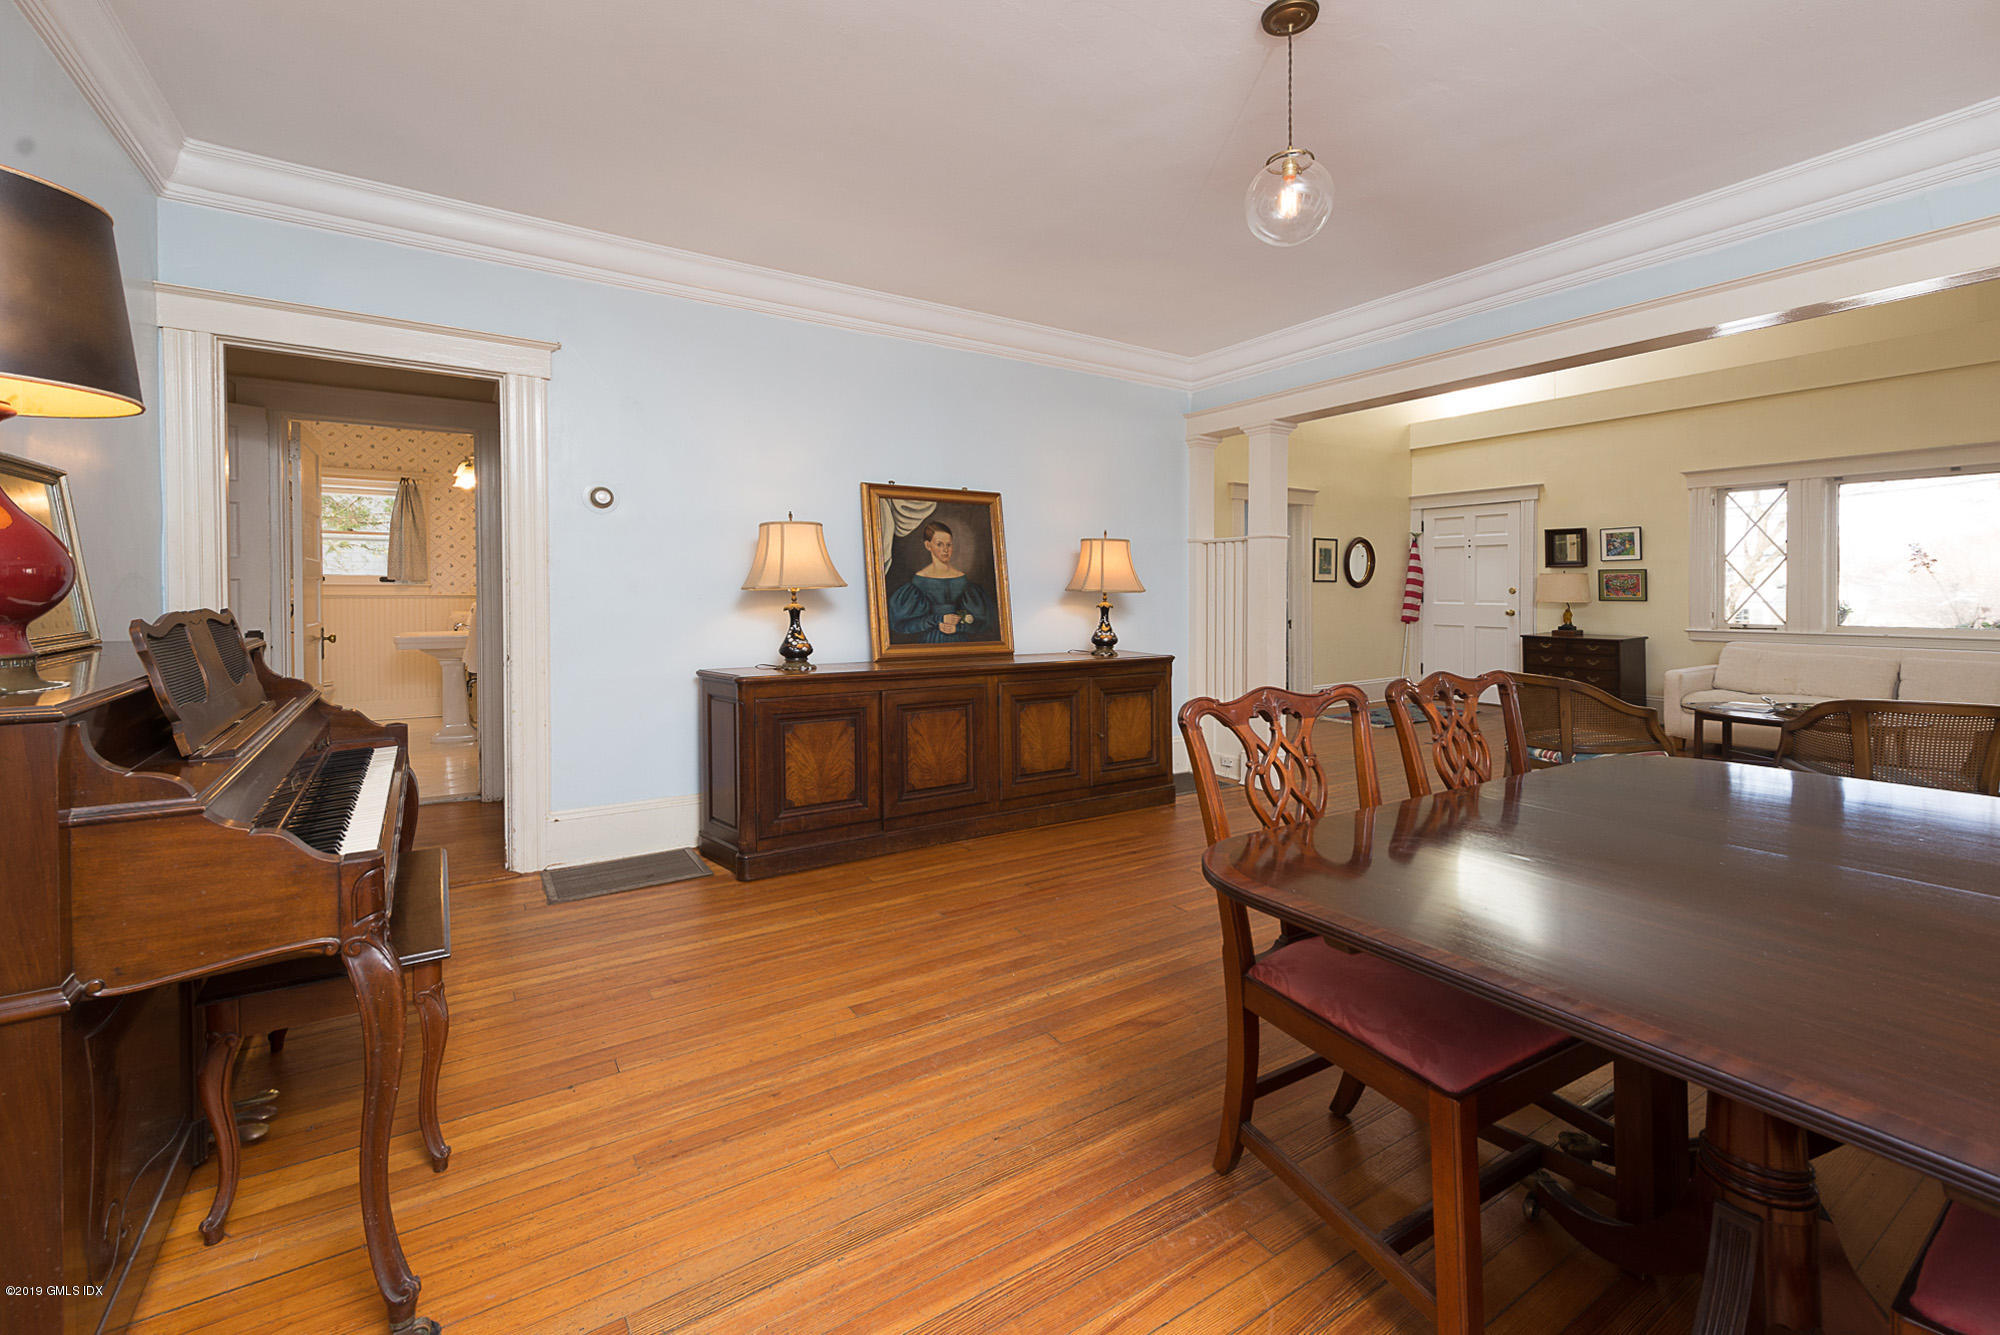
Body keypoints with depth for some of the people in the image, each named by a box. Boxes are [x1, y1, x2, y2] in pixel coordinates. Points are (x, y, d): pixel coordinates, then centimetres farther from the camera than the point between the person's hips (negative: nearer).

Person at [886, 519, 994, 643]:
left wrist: (957, 626, -7)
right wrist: (939, 620, -9)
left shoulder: (962, 578, 4)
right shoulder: (919, 579, -1)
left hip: (959, 640, 1)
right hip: (930, 641, -1)